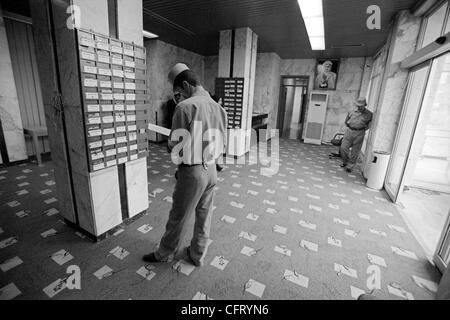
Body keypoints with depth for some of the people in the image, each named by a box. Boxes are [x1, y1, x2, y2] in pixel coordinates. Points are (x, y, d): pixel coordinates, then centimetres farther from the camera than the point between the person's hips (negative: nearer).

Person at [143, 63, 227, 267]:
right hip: (211, 170, 7)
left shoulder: (185, 106, -17)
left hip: (192, 172, -6)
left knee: (178, 217, 13)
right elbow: (223, 143, 7)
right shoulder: (217, 107, 4)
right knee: (204, 215, 18)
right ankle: (197, 255, 37)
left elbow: (175, 145, -14)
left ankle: (165, 254, 37)